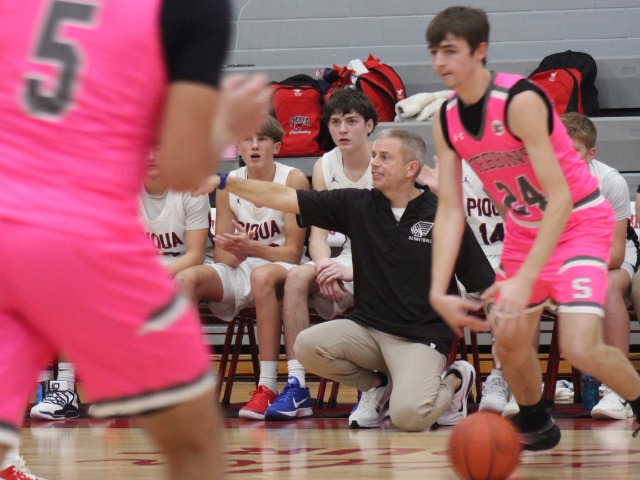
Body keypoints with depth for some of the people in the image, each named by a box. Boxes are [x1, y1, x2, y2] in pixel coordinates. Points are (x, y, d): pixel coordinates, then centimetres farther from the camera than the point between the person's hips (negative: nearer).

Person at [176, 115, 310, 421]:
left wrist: (251, 249, -28)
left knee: (262, 276, -39)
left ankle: (267, 389, -41)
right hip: (238, 273, 4)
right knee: (186, 279, -22)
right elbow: (222, 257, 4)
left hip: (282, 270, -4)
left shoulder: (293, 181, -8)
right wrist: (233, 251, -20)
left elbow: (293, 252, -12)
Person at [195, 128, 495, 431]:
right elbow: (284, 198, 1)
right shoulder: (356, 205, 3)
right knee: (307, 345, -22)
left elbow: (485, 286, -2)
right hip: (367, 325, 5)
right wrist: (223, 182, -8)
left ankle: (454, 381, 7)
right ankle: (375, 384, 7)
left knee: (407, 415, -29)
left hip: (422, 335, -5)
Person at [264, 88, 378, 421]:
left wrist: (353, 271, -32)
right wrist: (324, 267, -23)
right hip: (351, 255, 5)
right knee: (298, 275, -22)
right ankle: (296, 387, -25)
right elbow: (318, 233, 0)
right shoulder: (324, 168, 3)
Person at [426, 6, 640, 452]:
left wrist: (524, 280, -36)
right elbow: (449, 212, -6)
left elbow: (559, 197, -30)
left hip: (578, 221, -7)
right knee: (510, 342, 6)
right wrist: (438, 292, -19)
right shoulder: (447, 121, -7)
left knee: (581, 348, -20)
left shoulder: (519, 101, -28)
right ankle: (534, 426, 33)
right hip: (523, 227, 7)